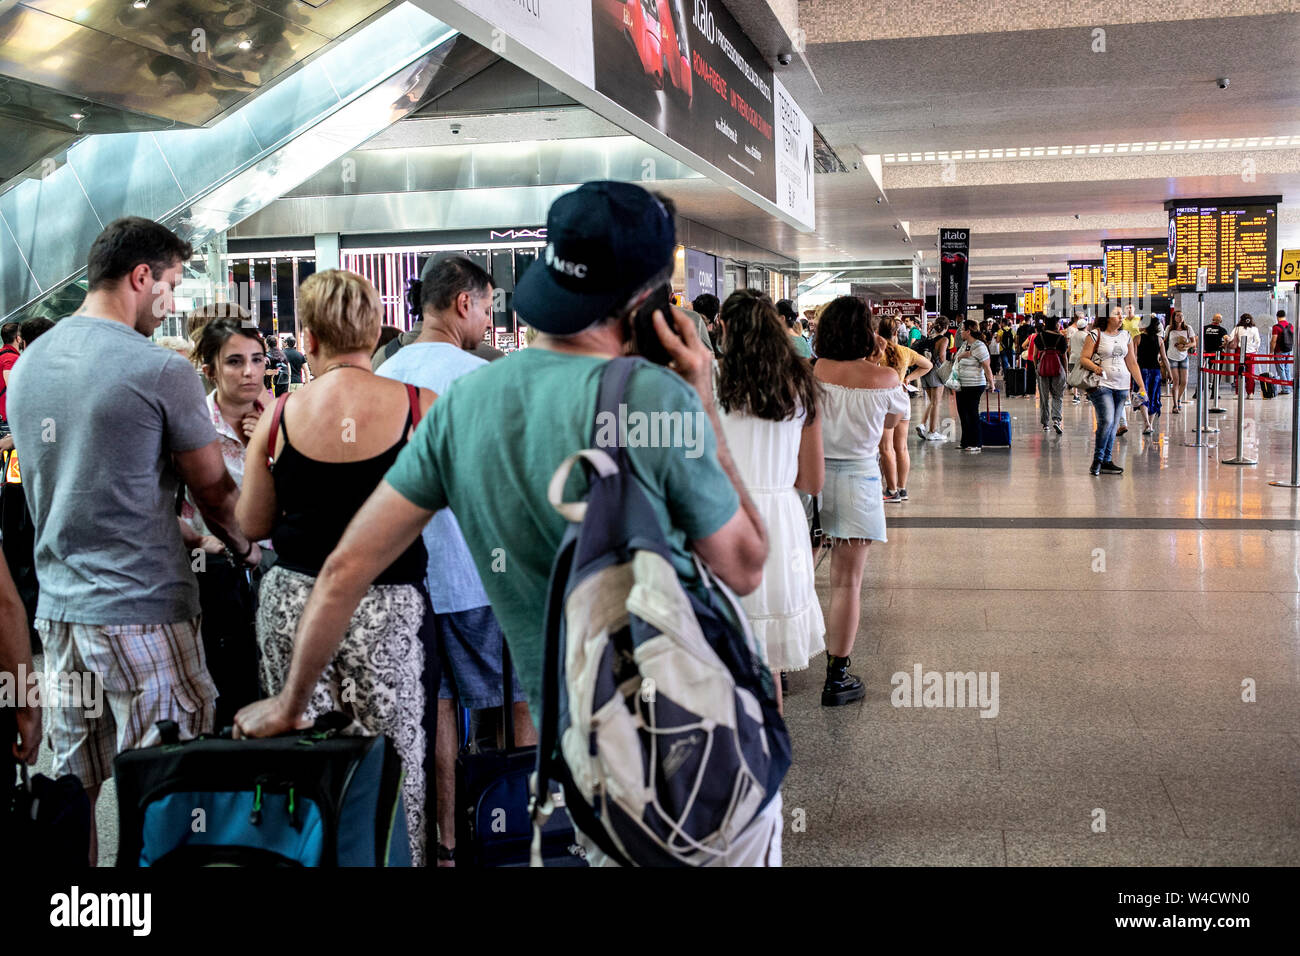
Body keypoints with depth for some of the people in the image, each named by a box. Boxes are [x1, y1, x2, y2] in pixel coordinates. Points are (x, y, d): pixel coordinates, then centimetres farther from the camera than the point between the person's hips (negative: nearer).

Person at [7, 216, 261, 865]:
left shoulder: (28, 362, 9)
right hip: (143, 612, -7)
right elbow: (214, 493, -5)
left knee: (73, 786, 16)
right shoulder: (161, 370, -13)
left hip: (58, 608, 7)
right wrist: (246, 549, 16)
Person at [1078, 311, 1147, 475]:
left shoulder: (1126, 336, 14)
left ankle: (1106, 462, 11)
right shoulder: (1095, 334, -3)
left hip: (1122, 386, 5)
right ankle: (1097, 460, -4)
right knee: (1107, 421, -17)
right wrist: (1096, 368, -25)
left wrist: (1141, 386, 11)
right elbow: (1083, 359, -6)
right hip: (1101, 385, -5)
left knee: (1113, 425, 5)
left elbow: (1132, 363, 16)